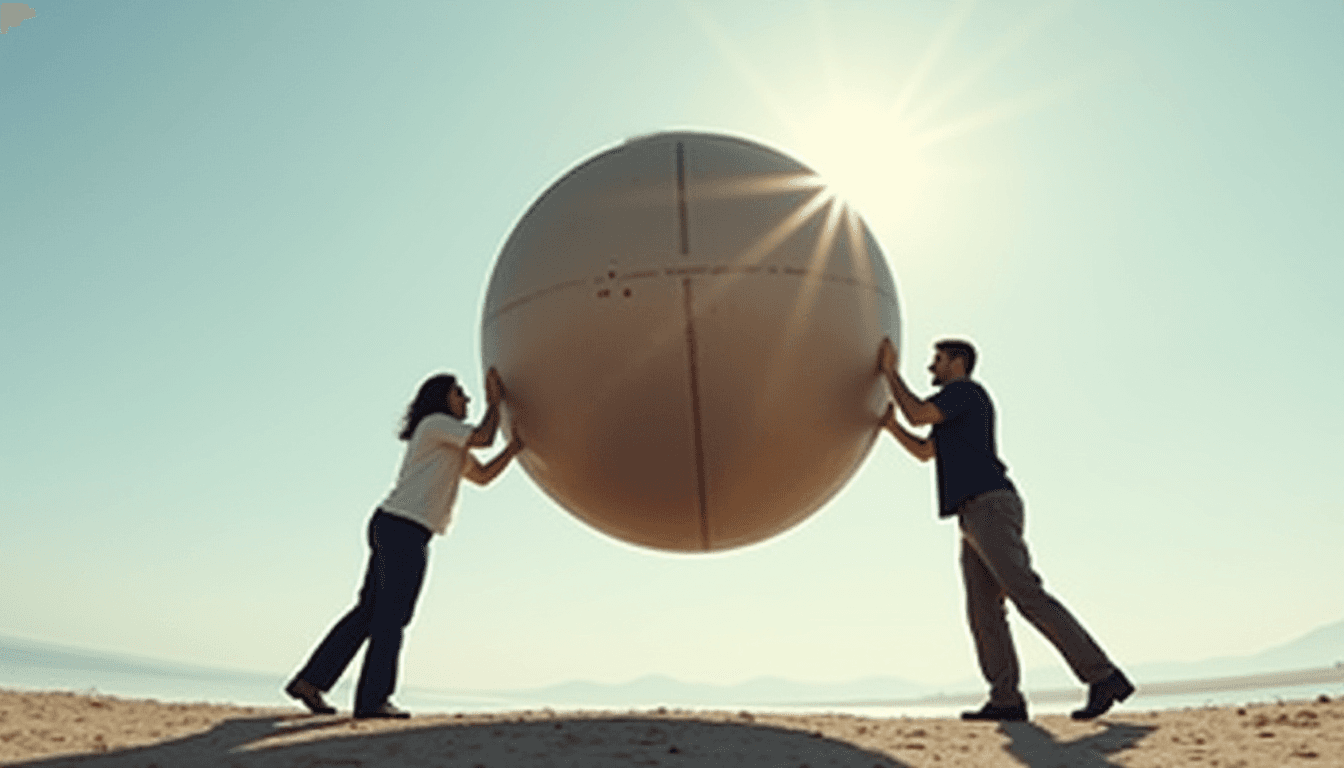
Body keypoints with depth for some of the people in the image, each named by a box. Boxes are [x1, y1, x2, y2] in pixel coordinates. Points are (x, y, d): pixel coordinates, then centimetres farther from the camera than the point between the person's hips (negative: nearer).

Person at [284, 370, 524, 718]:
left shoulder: (451, 446, 26)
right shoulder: (435, 423, -2)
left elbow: (483, 476, 26)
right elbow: (483, 438, -9)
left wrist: (516, 445, 16)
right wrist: (495, 403, 5)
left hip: (392, 528, 10)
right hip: (403, 528, -10)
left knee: (369, 611, 11)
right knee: (392, 615, -4)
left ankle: (310, 681, 15)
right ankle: (373, 699, 3)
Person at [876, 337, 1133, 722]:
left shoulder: (965, 390, 1)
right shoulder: (956, 411, 30)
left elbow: (918, 415, -11)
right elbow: (924, 451, 33)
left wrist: (890, 372, 0)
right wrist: (890, 425, 20)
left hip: (991, 505, -10)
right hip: (976, 516, 10)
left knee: (1028, 595, -16)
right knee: (983, 609, 0)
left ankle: (1103, 676, -14)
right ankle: (1005, 700, -4)